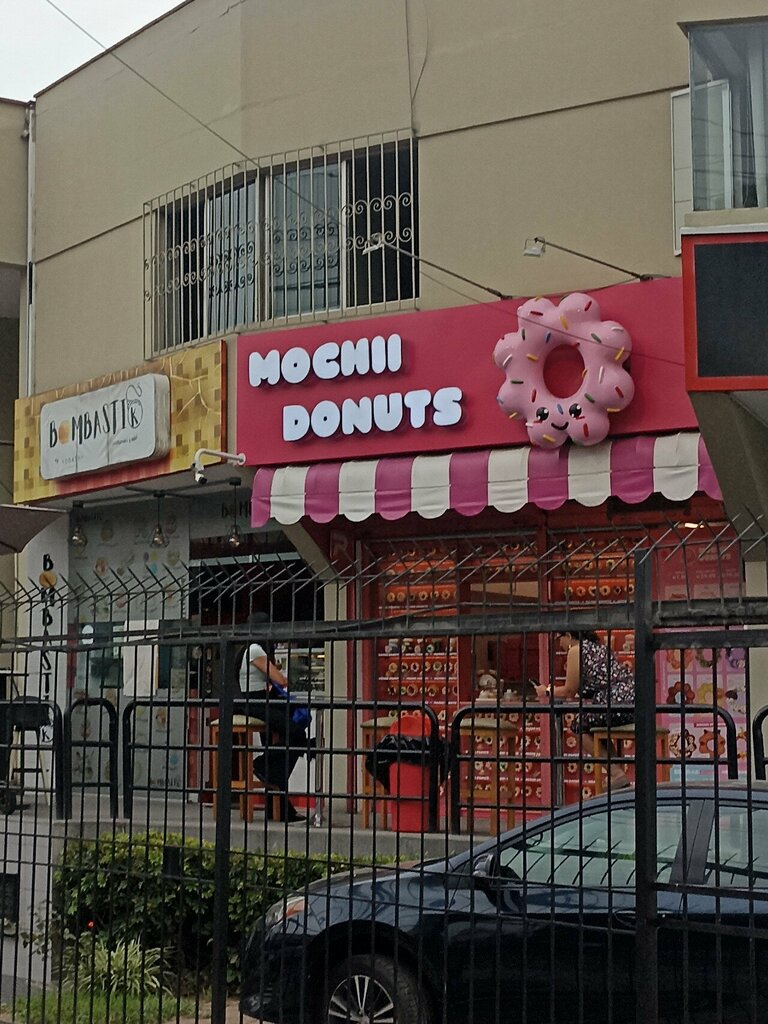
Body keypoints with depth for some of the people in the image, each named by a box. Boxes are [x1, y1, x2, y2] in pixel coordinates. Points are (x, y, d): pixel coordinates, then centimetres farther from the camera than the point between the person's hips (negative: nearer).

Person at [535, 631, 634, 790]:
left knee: (579, 725, 9)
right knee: (594, 722, 26)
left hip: (617, 702, -9)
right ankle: (617, 773, 16)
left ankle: (617, 774, 0)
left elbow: (569, 691, 3)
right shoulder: (597, 647, 27)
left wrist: (547, 692, 21)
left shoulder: (576, 650, 0)